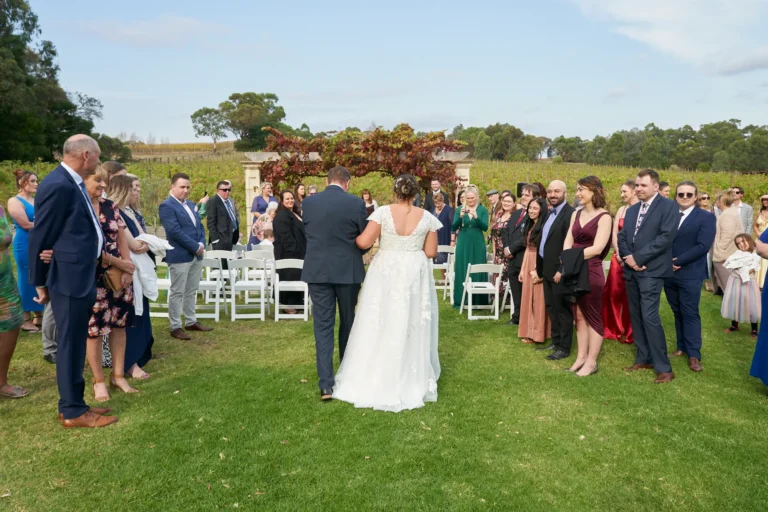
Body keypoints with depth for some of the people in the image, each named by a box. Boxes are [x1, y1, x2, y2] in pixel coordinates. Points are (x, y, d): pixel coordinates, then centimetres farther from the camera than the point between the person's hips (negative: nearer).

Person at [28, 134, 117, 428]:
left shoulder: (73, 182, 11)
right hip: (68, 279, -9)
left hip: (81, 277, 10)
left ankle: (72, 404, 28)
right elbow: (40, 237, -14)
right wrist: (40, 283, -6)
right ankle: (73, 412, 14)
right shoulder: (58, 185, -18)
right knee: (70, 345, 2)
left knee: (75, 345, 16)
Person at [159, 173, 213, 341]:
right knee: (177, 293, 0)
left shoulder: (190, 204, 16)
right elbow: (174, 231, -19)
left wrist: (202, 244, -2)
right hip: (180, 256, -8)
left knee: (191, 292, 15)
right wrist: (195, 247, -16)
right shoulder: (167, 205, -10)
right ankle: (175, 327, 7)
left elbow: (199, 226, 16)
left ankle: (191, 322, 25)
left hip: (196, 255, 8)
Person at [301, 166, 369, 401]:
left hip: (318, 270, 1)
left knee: (323, 325, 4)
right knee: (347, 322, 16)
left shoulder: (309, 202, 0)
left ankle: (326, 384, 0)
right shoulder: (356, 203, -7)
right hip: (348, 270, -1)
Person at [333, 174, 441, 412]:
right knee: (412, 326, 12)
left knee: (380, 325, 9)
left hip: (386, 273, -1)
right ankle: (411, 381, 22)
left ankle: (375, 380, 17)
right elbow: (431, 252, 0)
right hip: (415, 275, 2)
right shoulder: (427, 217, -3)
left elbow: (363, 242, -14)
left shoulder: (383, 212, -10)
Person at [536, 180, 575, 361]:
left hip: (559, 270, -9)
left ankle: (564, 347, 11)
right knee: (551, 307, 17)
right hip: (547, 269, 9)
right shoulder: (548, 213, 14)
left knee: (563, 309, 1)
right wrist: (539, 266, 13)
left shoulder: (570, 213, -16)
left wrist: (562, 270, -22)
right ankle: (556, 341, 29)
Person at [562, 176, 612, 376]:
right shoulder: (576, 214, 11)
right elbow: (568, 243, 6)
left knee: (593, 316, 5)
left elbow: (597, 248, -16)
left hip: (592, 272, -6)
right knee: (579, 315, 13)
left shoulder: (604, 217, -8)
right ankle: (581, 357, 23)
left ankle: (591, 362, 13)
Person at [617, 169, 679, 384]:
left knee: (649, 317, -11)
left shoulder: (668, 206, -5)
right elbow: (622, 237, 12)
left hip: (651, 271, -7)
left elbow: (666, 236, -15)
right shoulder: (632, 210, 17)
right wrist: (628, 258, -8)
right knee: (636, 316, 10)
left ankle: (664, 367, -3)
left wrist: (638, 257, -16)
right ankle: (643, 359, 20)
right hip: (631, 270, 7)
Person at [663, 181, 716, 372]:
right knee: (677, 313, 13)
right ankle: (682, 347, 24)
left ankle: (694, 354, 8)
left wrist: (678, 261, -16)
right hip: (669, 273, 4)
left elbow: (703, 246, -13)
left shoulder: (706, 217, -3)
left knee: (690, 314, 0)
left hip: (690, 275, -4)